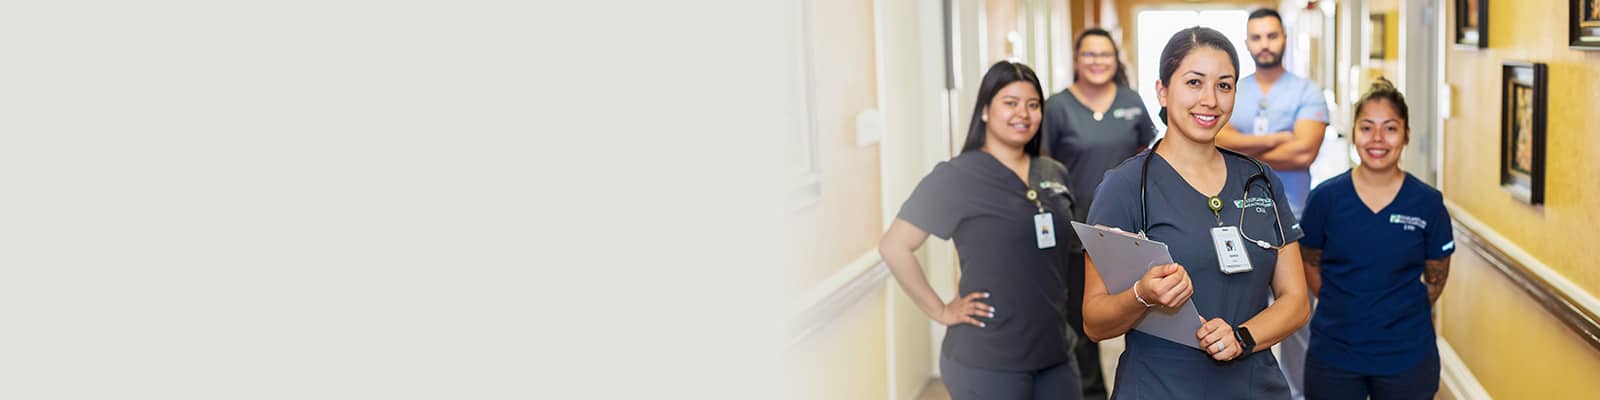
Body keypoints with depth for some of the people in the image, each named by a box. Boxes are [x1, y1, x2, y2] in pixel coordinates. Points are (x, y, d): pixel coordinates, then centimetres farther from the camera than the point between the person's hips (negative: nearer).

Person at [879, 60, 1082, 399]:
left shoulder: (1055, 174, 8)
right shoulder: (957, 177, -10)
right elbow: (893, 246, -14)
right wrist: (941, 312, -13)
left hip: (1055, 355, 6)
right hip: (987, 363, -6)